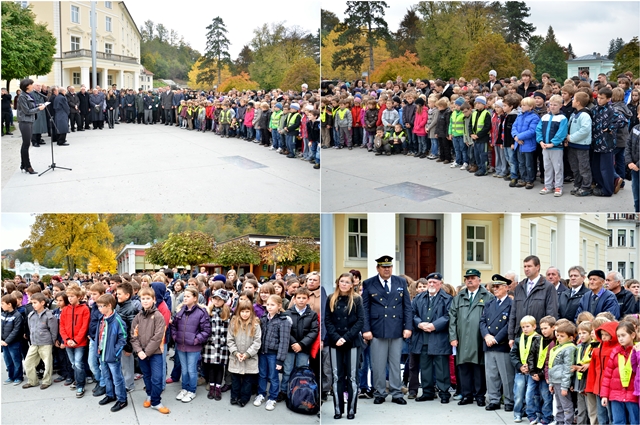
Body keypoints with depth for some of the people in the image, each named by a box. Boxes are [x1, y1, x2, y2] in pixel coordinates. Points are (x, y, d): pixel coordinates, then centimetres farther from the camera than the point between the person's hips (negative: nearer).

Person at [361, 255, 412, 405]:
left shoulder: (401, 282, 9)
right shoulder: (368, 284, 2)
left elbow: (407, 306, 9)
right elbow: (365, 308, 0)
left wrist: (408, 327, 1)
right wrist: (366, 329, -7)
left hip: (397, 330, 2)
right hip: (377, 330, -2)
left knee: (396, 363, 7)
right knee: (378, 364, 2)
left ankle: (396, 394, 14)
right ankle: (380, 393, 13)